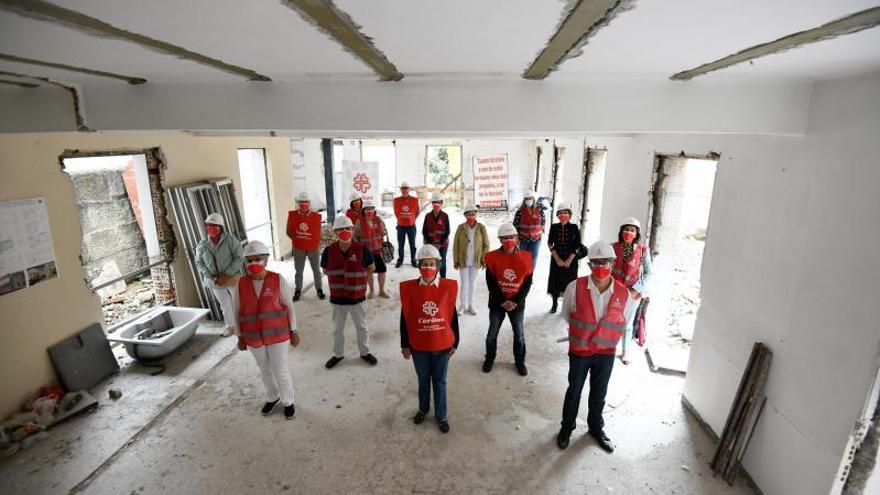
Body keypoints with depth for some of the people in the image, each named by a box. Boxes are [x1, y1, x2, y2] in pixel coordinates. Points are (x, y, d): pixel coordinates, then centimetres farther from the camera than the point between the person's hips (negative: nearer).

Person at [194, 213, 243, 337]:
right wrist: (211, 276, -11)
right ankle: (230, 326, 35)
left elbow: (239, 258, -17)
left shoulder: (231, 240, -16)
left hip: (232, 277, -3)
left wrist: (227, 275, -22)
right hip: (215, 280, 3)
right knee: (225, 304, 18)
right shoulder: (202, 245, -5)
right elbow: (199, 263, 2)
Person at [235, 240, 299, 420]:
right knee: (265, 369, 20)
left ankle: (288, 401, 31)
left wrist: (293, 332, -4)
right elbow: (239, 312, 1)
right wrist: (240, 337, 5)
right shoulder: (242, 284, -8)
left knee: (280, 370, 8)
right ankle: (272, 396, 44)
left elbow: (289, 306, -7)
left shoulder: (278, 280, -15)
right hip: (254, 337, 3)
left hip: (277, 334, -3)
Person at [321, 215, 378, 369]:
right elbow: (325, 270, 7)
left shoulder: (361, 249, -14)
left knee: (361, 326, 15)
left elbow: (370, 268, 2)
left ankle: (365, 352, 36)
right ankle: (338, 354, 38)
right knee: (337, 328, 18)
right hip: (337, 297, 2)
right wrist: (338, 279, 0)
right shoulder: (329, 251, -9)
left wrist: (361, 281, -2)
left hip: (357, 296, -1)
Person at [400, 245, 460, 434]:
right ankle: (423, 408, 45)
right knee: (423, 379, 21)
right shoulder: (409, 288, -11)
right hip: (418, 346, 1)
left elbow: (453, 316, -2)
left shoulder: (448, 286, -11)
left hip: (442, 345, 0)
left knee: (439, 381, 16)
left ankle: (441, 415, 35)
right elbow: (404, 318, -3)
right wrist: (404, 345, 1)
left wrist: (455, 343, 3)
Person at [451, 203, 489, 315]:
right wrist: (455, 261, -3)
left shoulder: (481, 227, -5)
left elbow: (486, 244, 1)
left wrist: (484, 259, -3)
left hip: (475, 261, 1)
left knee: (472, 284, 12)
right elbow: (455, 245, -2)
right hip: (463, 261, -1)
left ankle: (470, 305, 23)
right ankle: (462, 306, 15)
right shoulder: (461, 228, -6)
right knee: (464, 284, 2)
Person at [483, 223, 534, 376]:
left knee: (519, 334, 12)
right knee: (492, 333, 12)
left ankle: (520, 361, 33)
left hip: (517, 303, 0)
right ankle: (489, 358, 34)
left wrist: (516, 301, -13)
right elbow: (491, 283, -9)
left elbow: (527, 283, -5)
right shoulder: (492, 257, -11)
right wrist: (503, 302, -13)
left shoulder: (525, 258, -8)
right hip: (497, 302, 0)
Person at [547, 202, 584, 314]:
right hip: (556, 259, 1)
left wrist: (569, 260, -11)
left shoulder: (574, 228, -4)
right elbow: (550, 244, -4)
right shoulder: (554, 227, -1)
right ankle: (554, 303, 22)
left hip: (571, 260, -1)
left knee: (569, 281, 4)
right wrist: (558, 259, -11)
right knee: (556, 280, 7)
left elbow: (577, 246, -5)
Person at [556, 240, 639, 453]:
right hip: (579, 351, -2)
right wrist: (582, 331, 5)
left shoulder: (623, 294, -14)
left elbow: (623, 323, 5)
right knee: (574, 391, 16)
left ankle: (596, 429, 44)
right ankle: (567, 427, 38)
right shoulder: (575, 288, -20)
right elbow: (566, 314, -1)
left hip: (606, 353, 2)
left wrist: (607, 336, 7)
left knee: (599, 394, 21)